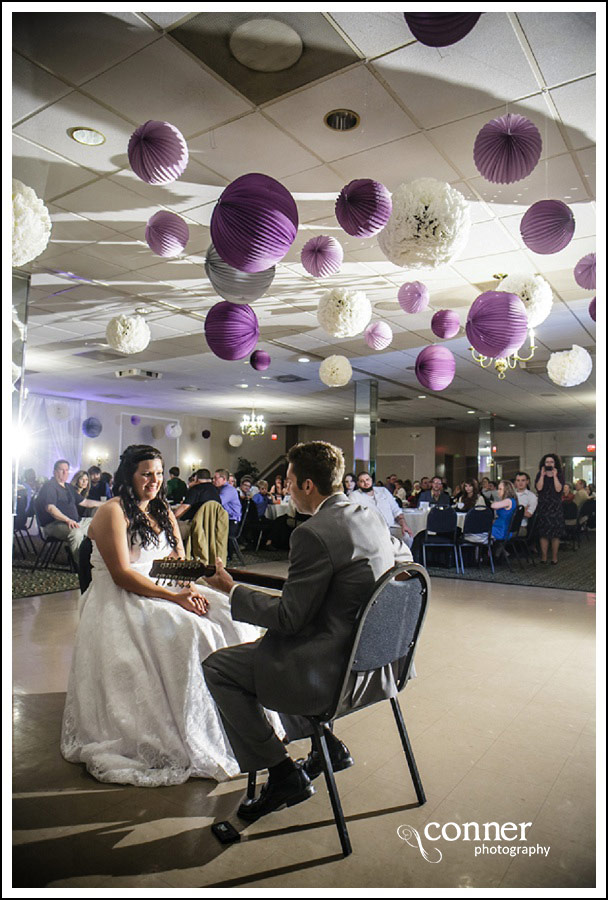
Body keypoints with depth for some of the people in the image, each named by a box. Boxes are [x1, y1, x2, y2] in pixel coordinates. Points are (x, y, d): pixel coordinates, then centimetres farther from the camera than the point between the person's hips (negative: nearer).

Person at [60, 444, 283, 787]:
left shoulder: (163, 511, 13)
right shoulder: (113, 512, -11)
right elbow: (122, 574, -18)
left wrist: (190, 588, -11)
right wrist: (173, 597, -25)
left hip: (163, 591, 7)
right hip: (122, 600, -7)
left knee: (228, 617, -12)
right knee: (185, 632, -30)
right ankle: (189, 739, -19)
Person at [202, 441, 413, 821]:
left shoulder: (314, 533, -23)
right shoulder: (372, 517, 3)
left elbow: (289, 617, -20)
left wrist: (232, 589, -6)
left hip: (335, 671, -9)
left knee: (217, 668, 2)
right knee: (269, 644, 29)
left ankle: (283, 772, 8)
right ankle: (327, 745, 29)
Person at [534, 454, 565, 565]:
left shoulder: (559, 476, 5)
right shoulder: (540, 475, 7)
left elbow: (558, 489, -11)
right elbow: (539, 488, -9)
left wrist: (554, 476, -11)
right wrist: (542, 475, -9)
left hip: (556, 508, 0)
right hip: (543, 507, 0)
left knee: (556, 534, 0)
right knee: (543, 534, -1)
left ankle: (554, 557, 9)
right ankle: (544, 557, 5)